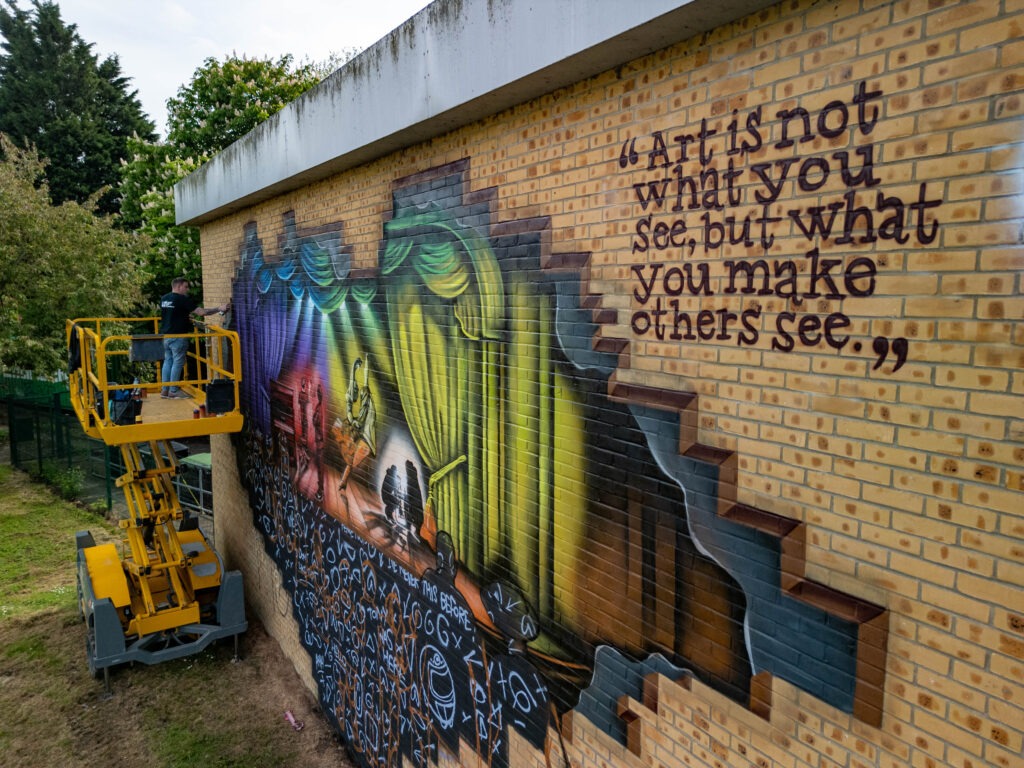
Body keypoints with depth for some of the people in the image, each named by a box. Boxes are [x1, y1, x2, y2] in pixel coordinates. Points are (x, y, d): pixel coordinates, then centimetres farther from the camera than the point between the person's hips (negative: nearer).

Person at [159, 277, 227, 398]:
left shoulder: (163, 298, 10)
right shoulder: (183, 299, -14)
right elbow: (201, 312, -17)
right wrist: (219, 309, -11)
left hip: (165, 335, 8)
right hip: (178, 336, -8)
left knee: (168, 361, 14)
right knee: (178, 363, 0)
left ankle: (164, 389, 16)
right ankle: (173, 391, 3)